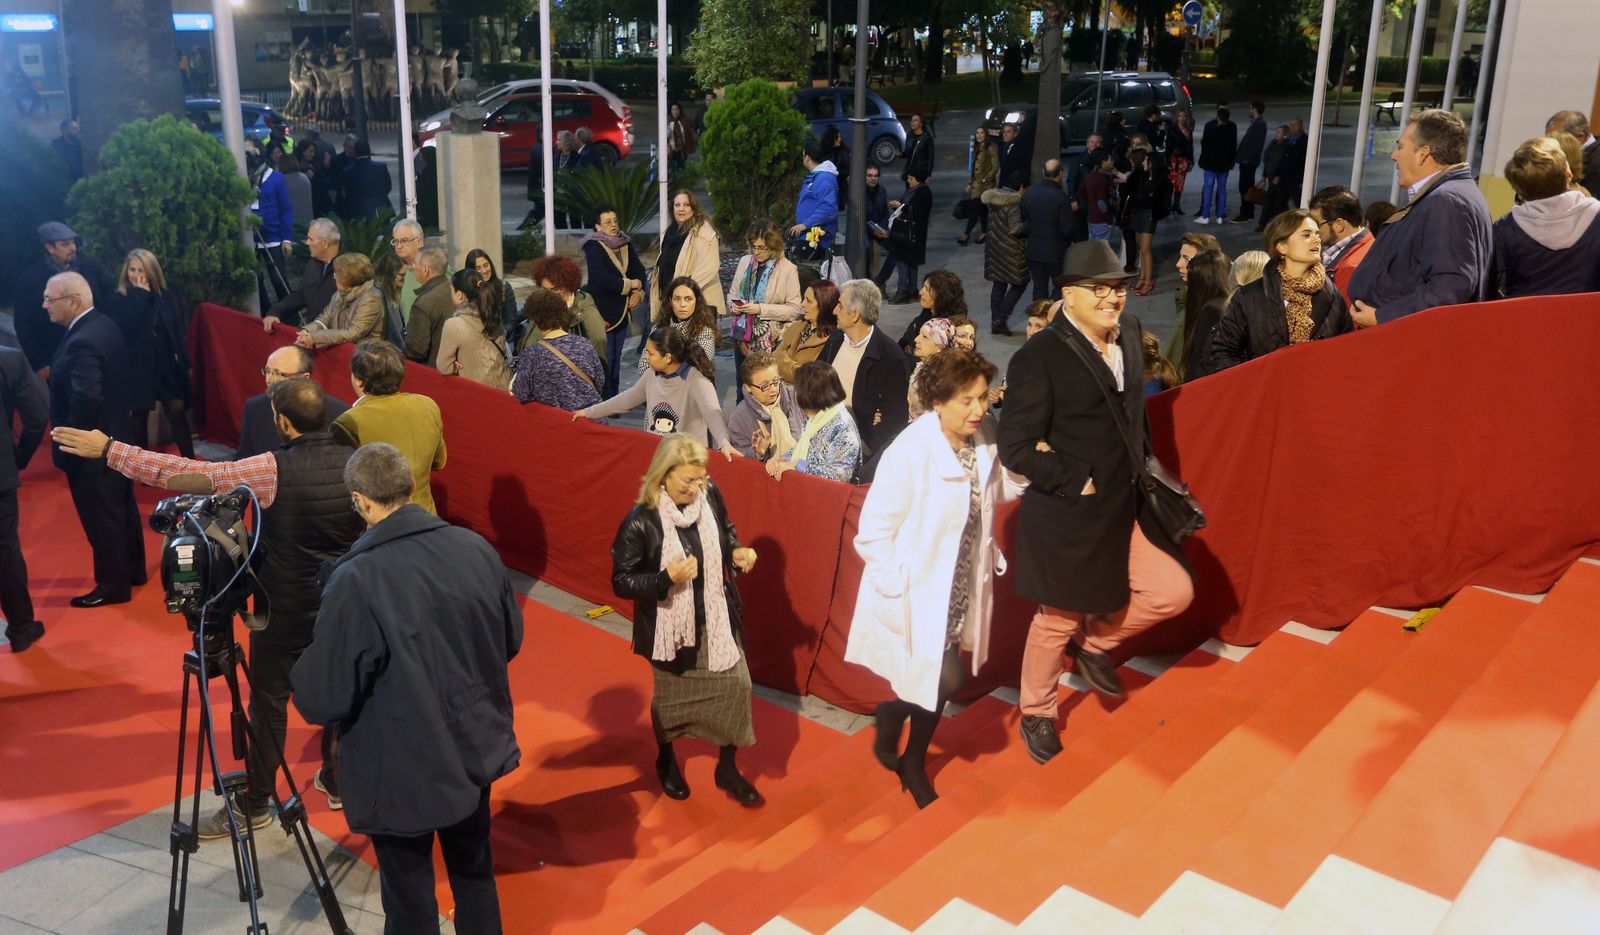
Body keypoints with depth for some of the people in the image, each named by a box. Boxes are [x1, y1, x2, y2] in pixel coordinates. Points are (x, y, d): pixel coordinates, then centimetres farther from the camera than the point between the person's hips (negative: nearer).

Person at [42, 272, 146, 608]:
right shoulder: (103, 323, 3)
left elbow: (86, 399, -34)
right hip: (114, 437, 10)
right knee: (122, 508, 21)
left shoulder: (82, 342, -27)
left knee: (101, 519, 4)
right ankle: (132, 570, 35)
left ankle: (113, 585, 17)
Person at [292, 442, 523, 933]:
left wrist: (303, 675, 1)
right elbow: (511, 640, 5)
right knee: (475, 874, 26)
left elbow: (321, 701, -20)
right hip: (476, 749, 5)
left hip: (403, 773, -5)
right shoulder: (477, 549, -9)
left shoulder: (357, 581, -26)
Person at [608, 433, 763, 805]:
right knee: (668, 696, 17)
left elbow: (726, 531, 10)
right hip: (670, 626, -4)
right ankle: (666, 762, 46)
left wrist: (737, 551, -11)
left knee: (736, 685, 6)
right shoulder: (640, 522, -25)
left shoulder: (710, 496, -11)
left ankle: (727, 767, 28)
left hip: (716, 617, 4)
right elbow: (621, 581, -18)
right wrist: (666, 578, -32)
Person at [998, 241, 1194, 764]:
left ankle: (1093, 643, 32)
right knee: (1057, 622, 9)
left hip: (1128, 509, 7)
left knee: (1173, 592, 6)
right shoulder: (1039, 357, -21)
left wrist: (1141, 469, 11)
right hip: (1068, 519, -7)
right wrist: (1077, 482, -18)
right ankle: (1036, 715, 34)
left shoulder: (1127, 333, 2)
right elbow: (1015, 448, -21)